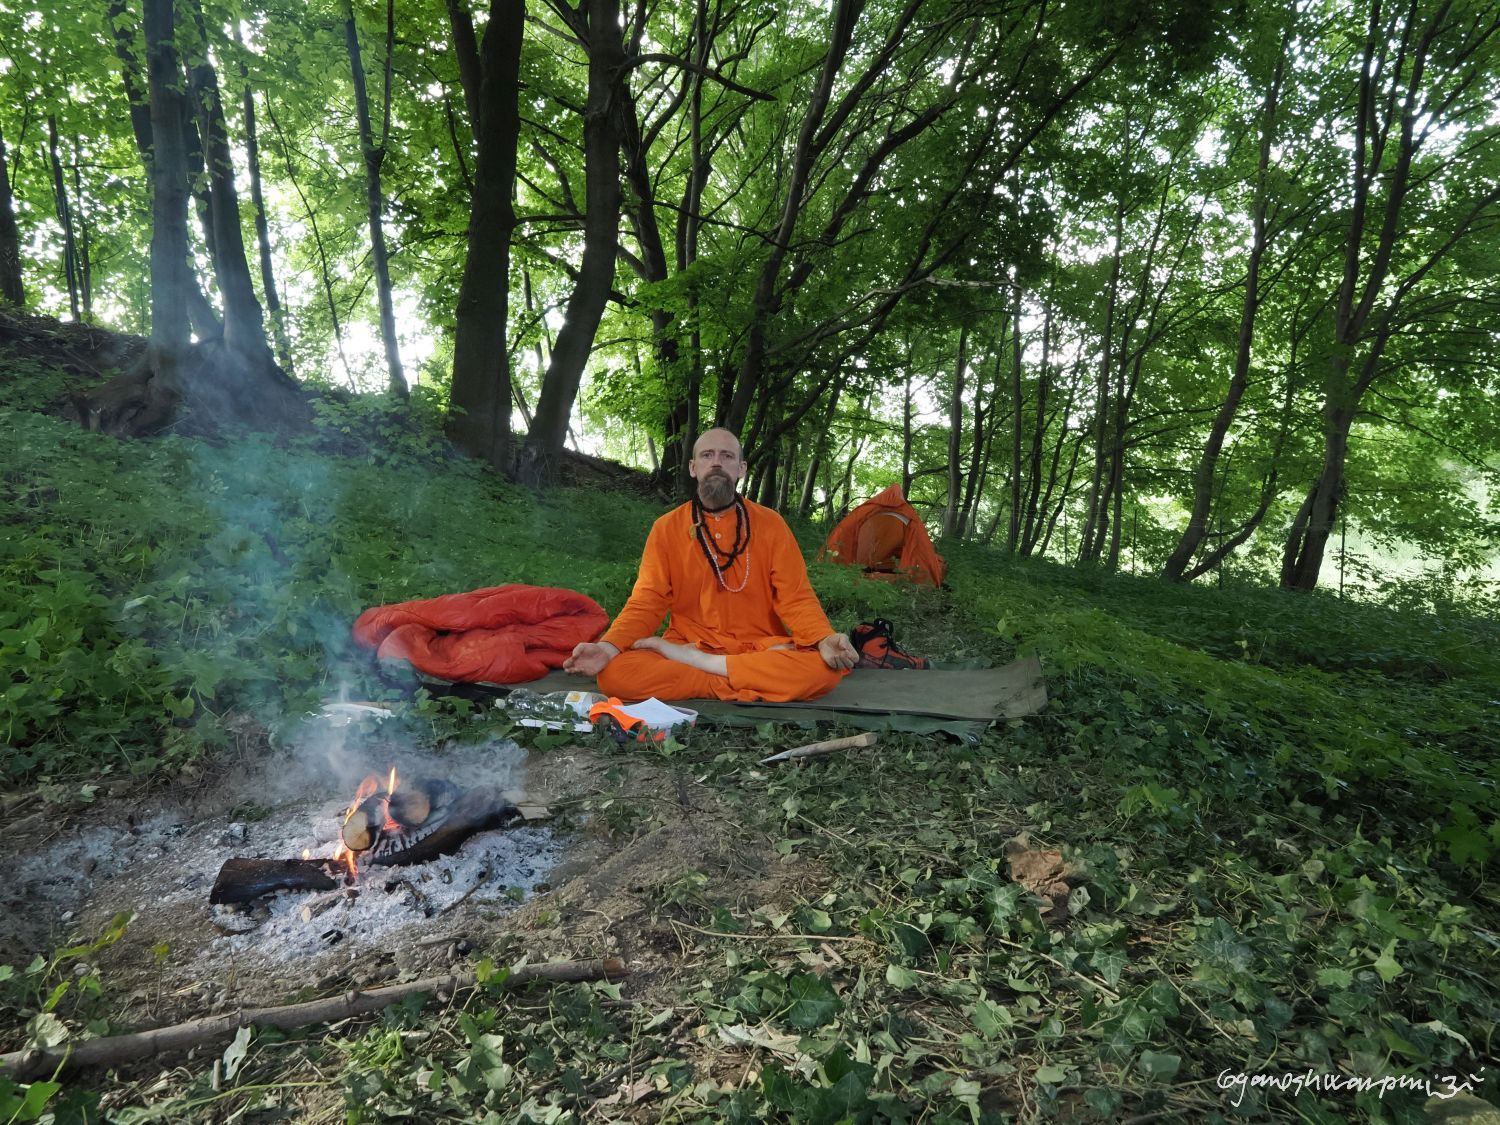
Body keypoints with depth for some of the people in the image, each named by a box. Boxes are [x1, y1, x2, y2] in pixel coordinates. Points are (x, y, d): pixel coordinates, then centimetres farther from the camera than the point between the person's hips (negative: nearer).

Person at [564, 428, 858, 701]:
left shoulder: (770, 524, 2)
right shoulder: (666, 528, 3)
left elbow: (796, 598, -2)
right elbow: (647, 602, -1)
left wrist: (824, 639, -24)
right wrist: (609, 646, -21)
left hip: (760, 647, 0)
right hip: (689, 643, 0)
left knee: (826, 668, -31)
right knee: (613, 673, -28)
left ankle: (693, 661, -18)